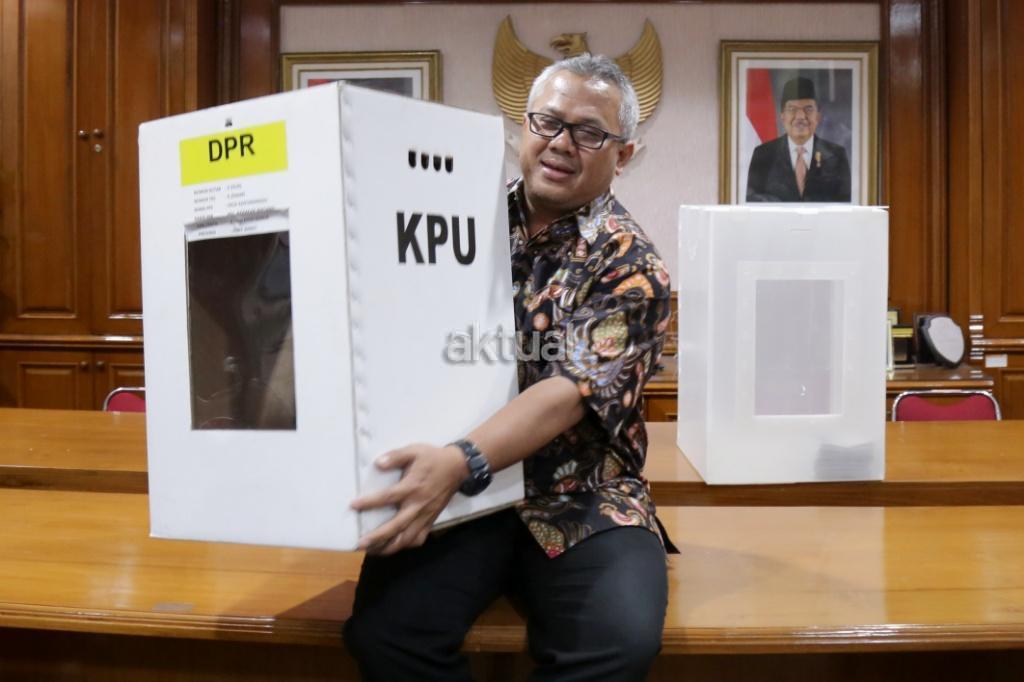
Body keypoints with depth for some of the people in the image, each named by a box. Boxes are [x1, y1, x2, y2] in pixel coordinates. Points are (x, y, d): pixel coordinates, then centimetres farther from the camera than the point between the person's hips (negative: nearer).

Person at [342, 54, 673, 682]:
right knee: (384, 629, -23)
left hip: (579, 502, -1)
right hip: (457, 489, 2)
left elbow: (575, 390, -18)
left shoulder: (631, 264, -5)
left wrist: (459, 463, -32)